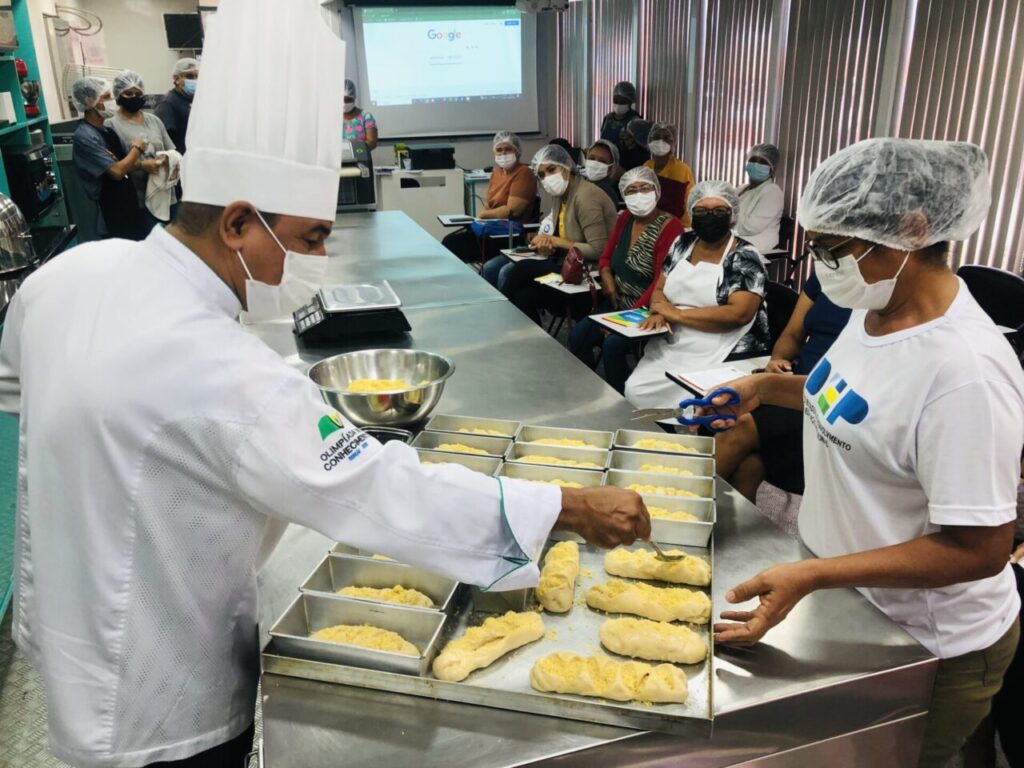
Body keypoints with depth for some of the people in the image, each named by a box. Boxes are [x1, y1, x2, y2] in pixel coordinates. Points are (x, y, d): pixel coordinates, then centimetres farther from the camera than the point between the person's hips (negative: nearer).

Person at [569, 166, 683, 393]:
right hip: (618, 303, 7)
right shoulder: (625, 218, 7)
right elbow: (607, 256, 17)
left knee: (612, 344, -28)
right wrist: (606, 275, -7)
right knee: (577, 335, -13)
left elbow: (661, 283, -20)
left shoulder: (669, 227, -15)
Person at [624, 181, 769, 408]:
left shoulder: (745, 257, -7)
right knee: (635, 392, -16)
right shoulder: (682, 244, 11)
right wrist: (659, 313, -11)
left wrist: (678, 314, -16)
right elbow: (659, 289, 13)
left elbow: (738, 314, -19)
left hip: (724, 359, -5)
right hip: (670, 348, 5)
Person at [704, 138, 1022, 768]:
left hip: (929, 647, -7)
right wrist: (767, 387, -1)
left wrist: (811, 576, -34)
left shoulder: (965, 368, -31)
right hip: (850, 601, 8)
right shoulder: (876, 309, -5)